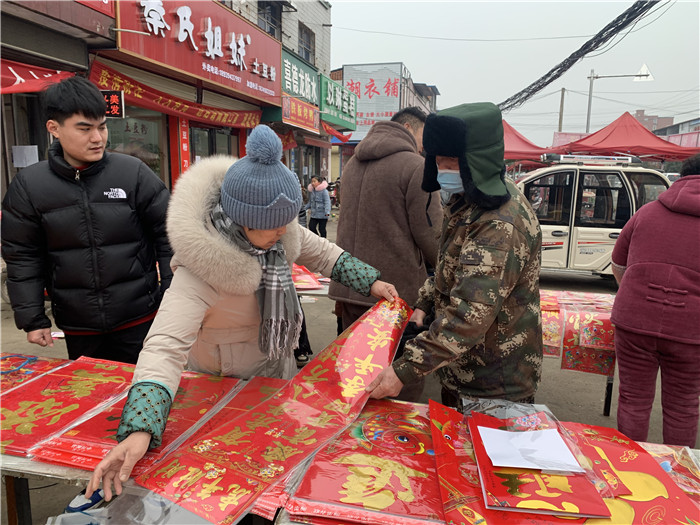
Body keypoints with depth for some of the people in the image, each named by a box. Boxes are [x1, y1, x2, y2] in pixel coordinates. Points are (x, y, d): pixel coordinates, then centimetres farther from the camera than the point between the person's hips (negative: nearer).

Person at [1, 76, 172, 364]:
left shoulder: (133, 172, -6)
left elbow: (167, 235, -3)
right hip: (77, 329, 2)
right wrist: (32, 319, 2)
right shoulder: (28, 185, -1)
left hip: (140, 321, -1)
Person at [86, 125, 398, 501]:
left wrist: (370, 282, -4)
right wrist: (140, 431, -54)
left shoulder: (275, 227, -17)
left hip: (278, 367, 7)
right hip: (226, 384, -6)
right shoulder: (201, 267, -37)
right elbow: (165, 347, -43)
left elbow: (322, 254, 1)